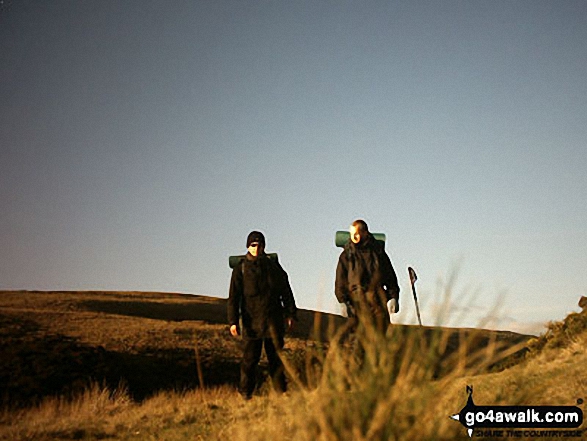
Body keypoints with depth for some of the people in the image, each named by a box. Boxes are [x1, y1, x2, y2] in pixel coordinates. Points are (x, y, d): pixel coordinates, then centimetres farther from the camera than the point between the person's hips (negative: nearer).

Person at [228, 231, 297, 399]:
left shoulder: (273, 265, 10)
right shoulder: (241, 269, 2)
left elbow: (286, 291, 17)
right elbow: (233, 297, -2)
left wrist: (290, 313, 13)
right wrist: (233, 322, -10)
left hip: (274, 319, 3)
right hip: (252, 320, -2)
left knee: (276, 357, 5)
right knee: (250, 357, -1)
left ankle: (281, 392, 12)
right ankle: (245, 393, 11)